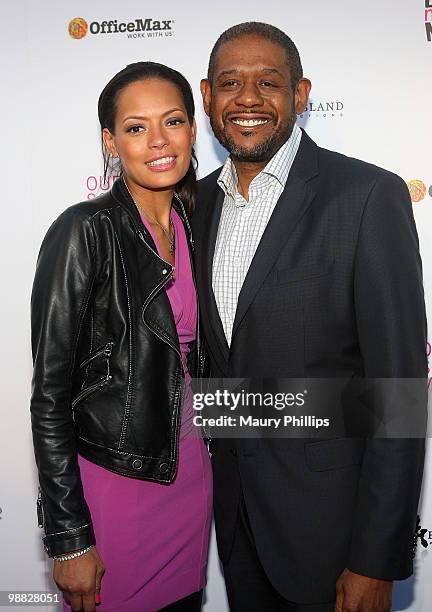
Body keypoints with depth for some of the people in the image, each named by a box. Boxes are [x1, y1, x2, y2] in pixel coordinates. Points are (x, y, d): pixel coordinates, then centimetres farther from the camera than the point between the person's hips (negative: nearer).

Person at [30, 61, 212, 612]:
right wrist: (68, 539, -14)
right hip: (112, 481, -6)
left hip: (190, 473, 6)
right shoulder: (85, 232, -16)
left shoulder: (193, 225, 3)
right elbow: (50, 393, -16)